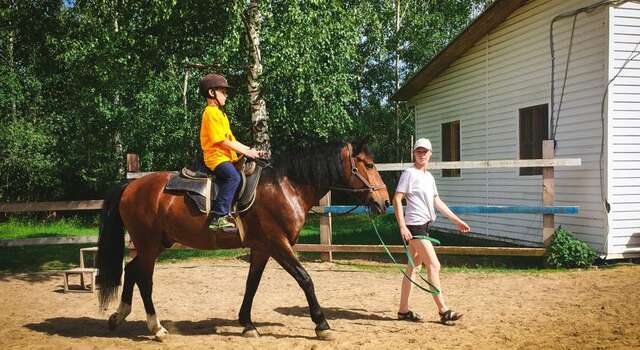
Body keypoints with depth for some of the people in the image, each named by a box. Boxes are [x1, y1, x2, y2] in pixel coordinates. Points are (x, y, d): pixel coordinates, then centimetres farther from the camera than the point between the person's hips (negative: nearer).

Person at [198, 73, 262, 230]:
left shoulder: (220, 113, 23)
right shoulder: (211, 113, -9)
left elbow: (230, 139, 21)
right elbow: (223, 141, -16)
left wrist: (249, 149, 11)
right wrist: (246, 152, -13)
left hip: (227, 156, 11)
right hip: (216, 156, -11)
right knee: (233, 176, -32)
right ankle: (219, 217, -32)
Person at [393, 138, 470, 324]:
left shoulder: (429, 177, 16)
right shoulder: (410, 173, -9)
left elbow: (437, 202, 23)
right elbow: (396, 199, -14)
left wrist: (457, 220, 23)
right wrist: (402, 226, -22)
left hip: (424, 225, 9)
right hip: (414, 226, -9)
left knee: (414, 267, 11)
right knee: (434, 265, -8)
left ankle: (403, 310, 17)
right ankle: (443, 310, -2)